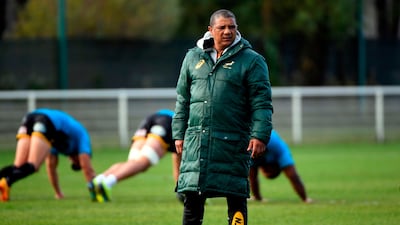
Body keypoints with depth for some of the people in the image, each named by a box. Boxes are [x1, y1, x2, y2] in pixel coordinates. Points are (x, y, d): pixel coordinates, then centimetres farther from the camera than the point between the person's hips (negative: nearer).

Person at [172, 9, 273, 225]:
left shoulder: (251, 61, 1)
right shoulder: (193, 58, 13)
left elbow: (262, 103, -3)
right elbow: (182, 100, 18)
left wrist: (260, 135, -13)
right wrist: (179, 134, 13)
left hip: (233, 142, -3)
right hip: (196, 141, 3)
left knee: (236, 199, -1)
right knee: (192, 197, 3)